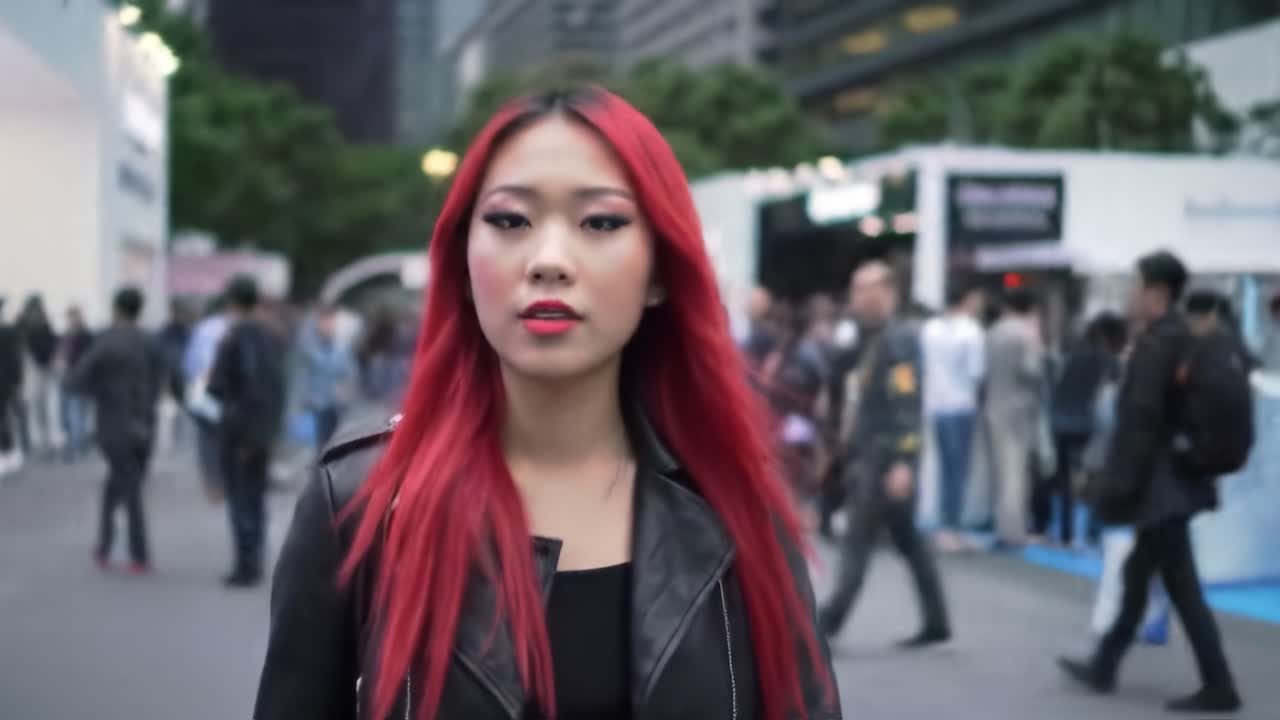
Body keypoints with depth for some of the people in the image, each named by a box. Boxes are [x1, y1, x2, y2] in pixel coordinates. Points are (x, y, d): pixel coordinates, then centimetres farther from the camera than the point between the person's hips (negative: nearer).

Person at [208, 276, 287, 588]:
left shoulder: (233, 339, -14)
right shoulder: (271, 338, 5)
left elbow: (217, 386, -14)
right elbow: (278, 383, 9)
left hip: (239, 429, -6)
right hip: (265, 428, 6)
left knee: (240, 499, -1)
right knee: (256, 497, 14)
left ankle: (246, 566, -2)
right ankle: (254, 563, 19)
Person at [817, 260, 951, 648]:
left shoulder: (898, 340, -14)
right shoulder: (872, 339, 17)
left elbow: (906, 404, -21)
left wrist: (902, 463, -26)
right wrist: (856, 456, 23)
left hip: (888, 457, -10)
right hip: (870, 455, 10)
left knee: (858, 538, -8)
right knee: (908, 539, 12)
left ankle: (829, 621, -7)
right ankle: (936, 622, 18)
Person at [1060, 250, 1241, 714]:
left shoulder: (1156, 343, -18)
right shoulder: (1185, 339, 10)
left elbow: (1140, 419, -22)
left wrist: (1120, 486, -19)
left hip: (1160, 485, -10)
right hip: (1175, 479, 10)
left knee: (1182, 586, -4)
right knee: (1137, 574, 16)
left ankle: (1219, 688, 0)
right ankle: (1103, 667, 27)